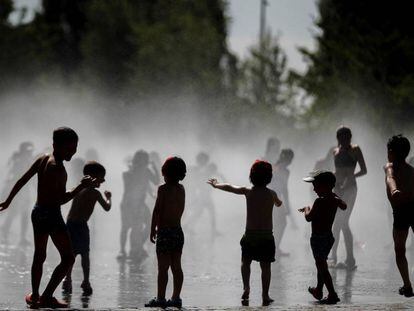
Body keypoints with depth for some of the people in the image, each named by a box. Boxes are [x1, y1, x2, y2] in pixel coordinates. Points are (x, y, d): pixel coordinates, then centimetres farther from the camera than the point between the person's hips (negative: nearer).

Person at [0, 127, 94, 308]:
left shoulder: (43, 160, 6)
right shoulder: (57, 168, -20)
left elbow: (21, 181, 14)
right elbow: (60, 200, -23)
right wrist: (81, 187, -19)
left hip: (38, 212, 9)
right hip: (51, 214, -9)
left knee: (39, 257, 21)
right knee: (68, 258, -2)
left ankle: (35, 297, 30)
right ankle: (47, 297, -7)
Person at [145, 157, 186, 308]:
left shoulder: (163, 189, -10)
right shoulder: (181, 189, 9)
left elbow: (157, 211, -11)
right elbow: (180, 210, 12)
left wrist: (152, 230, -6)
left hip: (165, 231, -7)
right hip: (178, 231, 7)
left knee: (163, 267, -5)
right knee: (176, 267, 9)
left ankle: (160, 298, -6)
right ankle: (176, 298, 11)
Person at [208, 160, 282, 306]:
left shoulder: (248, 192, -4)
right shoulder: (271, 194, -2)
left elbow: (229, 187, 9)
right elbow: (279, 204, 20)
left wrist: (216, 185, 27)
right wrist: (278, 200, 44)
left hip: (250, 235, 0)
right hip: (267, 236, 0)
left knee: (246, 261, 17)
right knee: (265, 266, 5)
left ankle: (246, 287, 0)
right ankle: (265, 296, 5)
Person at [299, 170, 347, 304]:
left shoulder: (320, 201, -21)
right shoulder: (335, 199, 3)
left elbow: (309, 218, -19)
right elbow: (344, 206, 25)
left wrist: (307, 209, 2)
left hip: (318, 238, -9)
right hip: (329, 236, 9)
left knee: (322, 266, -4)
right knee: (321, 264, 23)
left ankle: (332, 294, -8)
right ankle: (319, 290, 37)